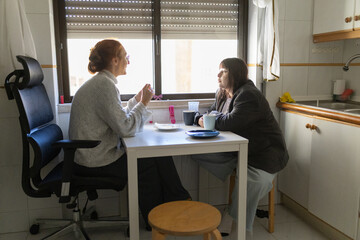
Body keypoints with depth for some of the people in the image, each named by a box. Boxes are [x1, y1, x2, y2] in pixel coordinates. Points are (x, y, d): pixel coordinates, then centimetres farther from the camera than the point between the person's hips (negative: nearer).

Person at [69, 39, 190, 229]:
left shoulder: (100, 82, 13)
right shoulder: (104, 85, -19)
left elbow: (119, 119, 15)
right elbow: (126, 128, -23)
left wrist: (137, 99, 15)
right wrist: (143, 103, -11)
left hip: (93, 155, 9)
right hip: (96, 162, -9)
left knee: (160, 155, 8)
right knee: (153, 161, 0)